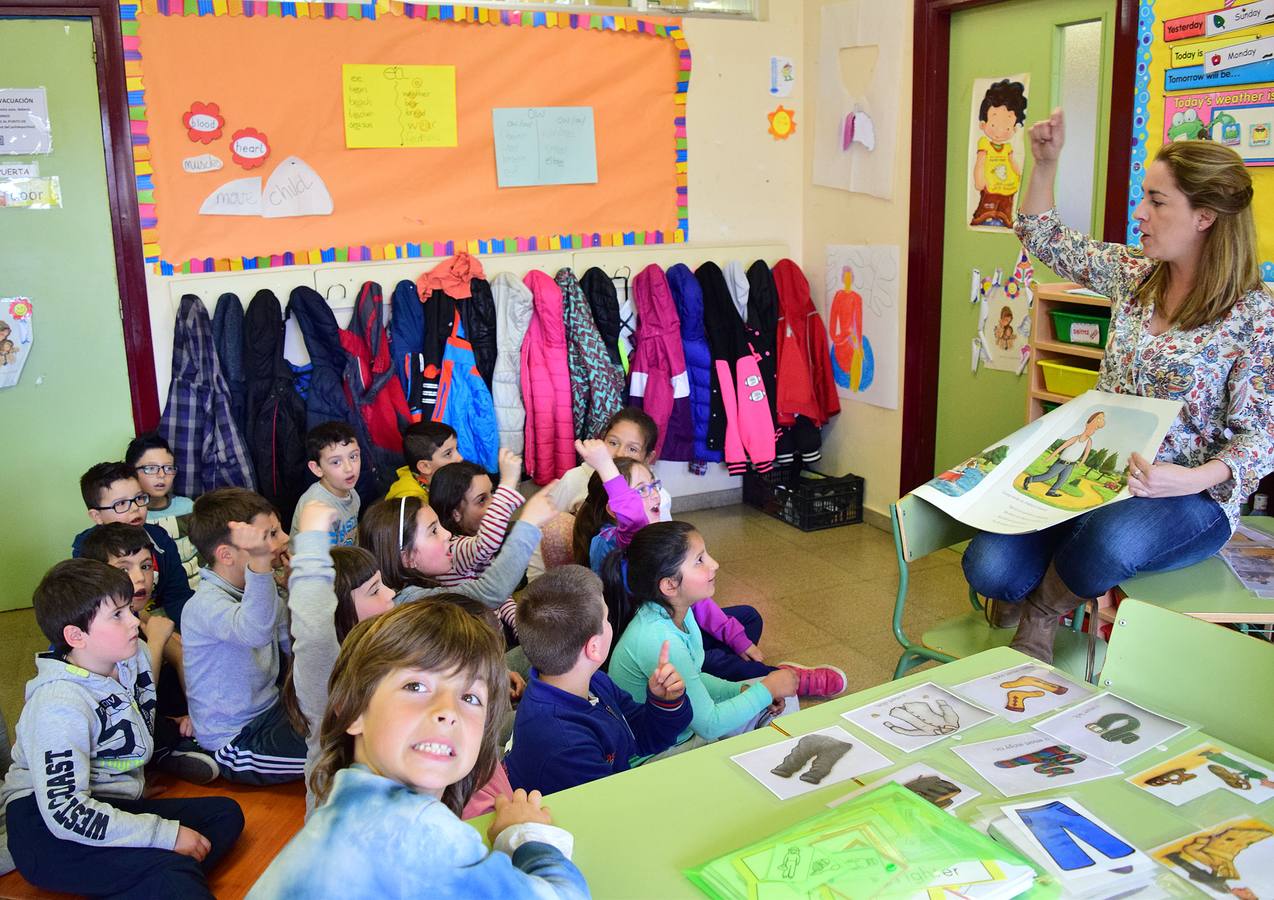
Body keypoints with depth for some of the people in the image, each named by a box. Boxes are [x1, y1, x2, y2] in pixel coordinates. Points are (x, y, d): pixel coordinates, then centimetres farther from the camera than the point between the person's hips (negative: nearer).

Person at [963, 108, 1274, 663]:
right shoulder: (1132, 275, 6)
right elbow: (1043, 239, 19)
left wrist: (1193, 480, -27)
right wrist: (1045, 163, 6)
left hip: (1189, 494, -4)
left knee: (1105, 545, -40)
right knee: (989, 567, -22)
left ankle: (1045, 611, -6)